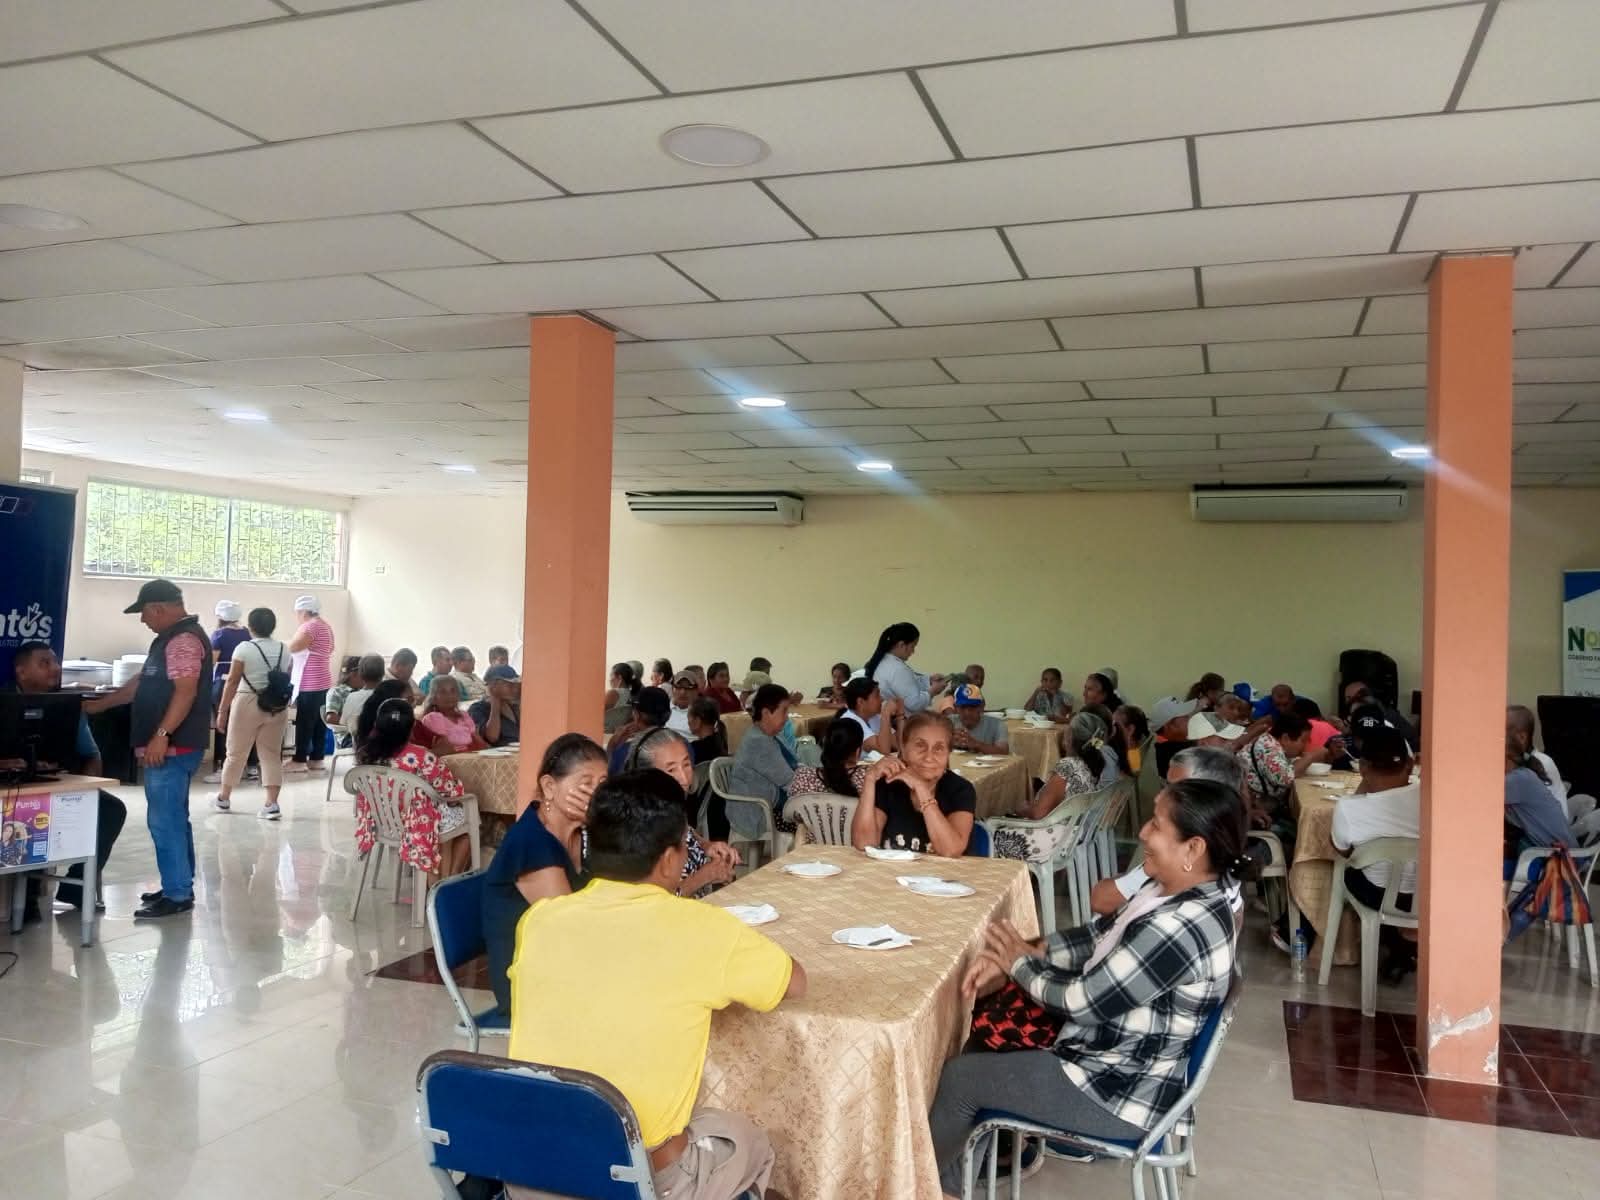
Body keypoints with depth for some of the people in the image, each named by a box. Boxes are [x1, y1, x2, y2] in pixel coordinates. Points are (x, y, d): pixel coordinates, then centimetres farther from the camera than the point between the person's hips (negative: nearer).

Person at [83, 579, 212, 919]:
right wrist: (100, 704, 29)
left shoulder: (184, 640, -15)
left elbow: (185, 692, -24)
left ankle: (177, 896, -4)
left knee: (165, 820, -8)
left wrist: (161, 734, -28)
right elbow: (142, 683, 27)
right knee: (173, 819, 15)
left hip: (173, 746, -11)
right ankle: (179, 887, 22)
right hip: (170, 747, 11)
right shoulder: (171, 639, 19)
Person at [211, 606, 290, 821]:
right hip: (277, 706, 4)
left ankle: (223, 798, 27)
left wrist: (222, 711, -5)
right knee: (272, 755, 6)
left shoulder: (244, 649, -9)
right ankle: (271, 804, -1)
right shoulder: (284, 650, 4)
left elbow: (232, 682, -10)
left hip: (248, 704, -3)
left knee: (236, 753, 11)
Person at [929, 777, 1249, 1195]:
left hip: (1122, 1094, -9)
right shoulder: (1185, 894, -2)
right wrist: (1018, 955, -5)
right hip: (1126, 1060, 9)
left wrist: (1021, 962, -7)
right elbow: (1100, 936, 7)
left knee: (957, 1077, 2)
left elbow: (1085, 1001, -25)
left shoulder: (1181, 927, -31)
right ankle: (951, 1171, 30)